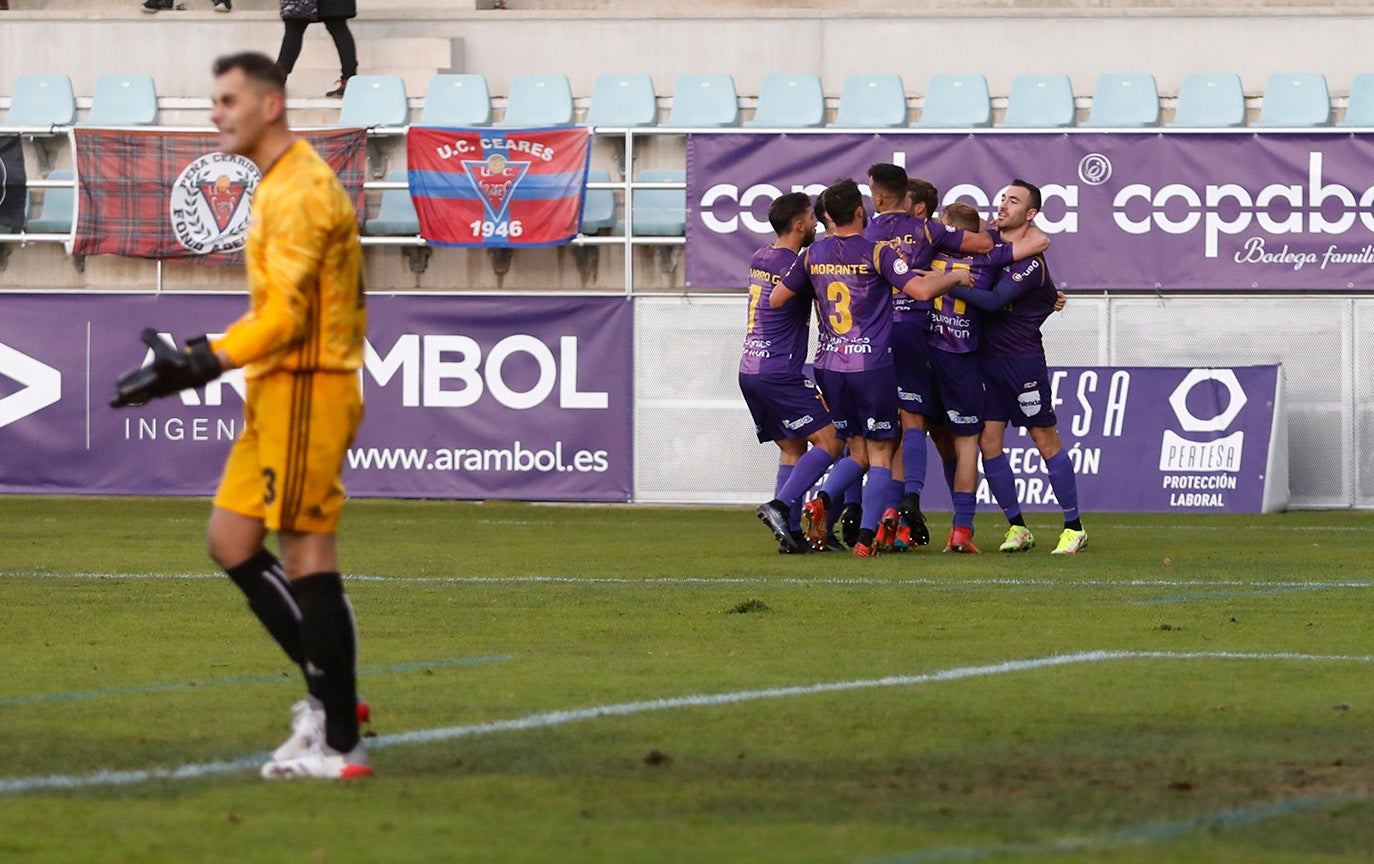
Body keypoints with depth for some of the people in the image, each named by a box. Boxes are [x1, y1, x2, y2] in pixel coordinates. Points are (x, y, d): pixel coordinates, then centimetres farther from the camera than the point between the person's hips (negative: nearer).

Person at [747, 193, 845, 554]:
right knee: (829, 441, -6)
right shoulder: (794, 266, -14)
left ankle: (791, 532, 3)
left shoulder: (760, 259, 12)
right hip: (779, 372, -9)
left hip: (749, 371, 9)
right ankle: (780, 506, -20)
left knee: (792, 449, 13)